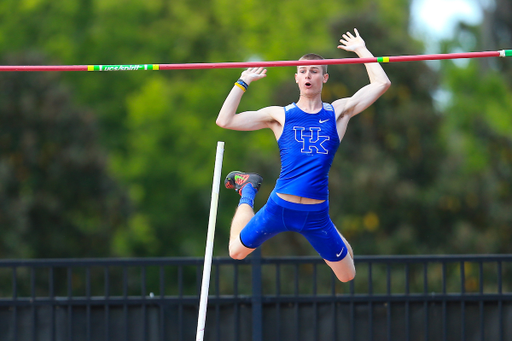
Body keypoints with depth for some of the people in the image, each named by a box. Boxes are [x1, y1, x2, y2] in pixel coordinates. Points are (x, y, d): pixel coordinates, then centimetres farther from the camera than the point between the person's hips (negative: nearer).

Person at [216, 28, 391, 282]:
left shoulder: (338, 113, 6)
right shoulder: (280, 116, 4)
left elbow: (381, 83, 2)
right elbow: (225, 121, -1)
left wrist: (361, 50, 11)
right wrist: (243, 83, 2)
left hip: (317, 214, 1)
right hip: (280, 207, 0)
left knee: (347, 275, 6)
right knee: (236, 251, 13)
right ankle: (248, 191, 39)